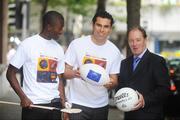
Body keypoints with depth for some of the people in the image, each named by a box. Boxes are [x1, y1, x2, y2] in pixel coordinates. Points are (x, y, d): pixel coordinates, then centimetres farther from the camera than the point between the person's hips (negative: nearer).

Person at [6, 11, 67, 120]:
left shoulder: (58, 49, 8)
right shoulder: (28, 44, -6)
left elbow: (59, 78, 13)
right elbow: (10, 74, -4)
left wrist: (64, 104, 2)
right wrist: (23, 97, -13)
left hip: (54, 104, 4)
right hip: (32, 105, -4)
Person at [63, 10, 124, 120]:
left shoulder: (114, 51, 1)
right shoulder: (77, 44, -5)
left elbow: (114, 81, 4)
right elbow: (65, 72, -2)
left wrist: (110, 84, -20)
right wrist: (74, 73, -25)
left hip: (101, 106, 3)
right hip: (78, 103, -3)